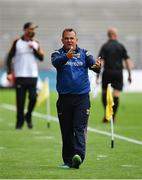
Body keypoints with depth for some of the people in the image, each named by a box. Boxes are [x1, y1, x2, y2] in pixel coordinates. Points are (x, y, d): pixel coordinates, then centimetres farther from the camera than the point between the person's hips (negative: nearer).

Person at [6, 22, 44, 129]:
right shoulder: (17, 43, 2)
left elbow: (41, 58, 4)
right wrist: (9, 73, -6)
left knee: (33, 97, -10)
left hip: (33, 76, 2)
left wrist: (34, 48, -9)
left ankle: (28, 117, 13)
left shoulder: (36, 44, 11)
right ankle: (20, 122, 9)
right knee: (20, 100, -1)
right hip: (20, 76, -2)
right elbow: (9, 58, 3)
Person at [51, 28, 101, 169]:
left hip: (82, 98, -1)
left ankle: (78, 156, -23)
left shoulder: (84, 53, 8)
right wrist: (66, 57, -40)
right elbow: (56, 62, -19)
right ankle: (68, 160, 13)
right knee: (66, 131, 5)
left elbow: (92, 64, -9)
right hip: (64, 98, 1)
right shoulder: (58, 54, 4)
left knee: (80, 128, -11)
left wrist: (97, 66, -33)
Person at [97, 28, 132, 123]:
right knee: (116, 95, 0)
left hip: (107, 72, 0)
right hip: (118, 72, 0)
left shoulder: (105, 46, 0)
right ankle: (113, 117, -4)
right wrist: (129, 75, 6)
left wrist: (98, 75, -6)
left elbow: (100, 61, -8)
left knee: (104, 93, 13)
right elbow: (127, 60, 1)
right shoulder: (121, 46, 4)